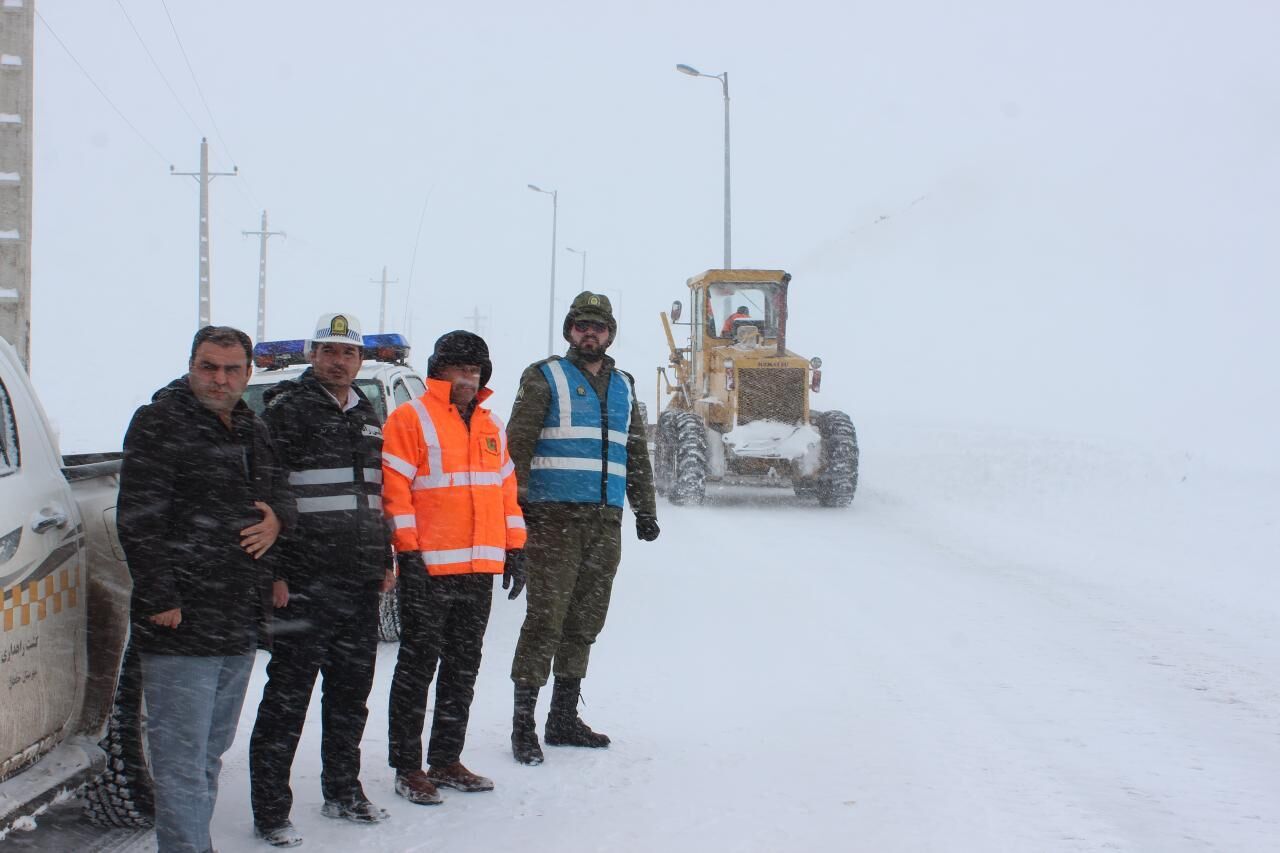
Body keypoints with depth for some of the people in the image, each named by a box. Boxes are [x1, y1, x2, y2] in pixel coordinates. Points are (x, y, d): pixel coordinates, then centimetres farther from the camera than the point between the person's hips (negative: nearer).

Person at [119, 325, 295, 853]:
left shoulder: (252, 430, 16)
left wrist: (277, 518, 1)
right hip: (181, 622, -8)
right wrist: (159, 597, -18)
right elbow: (138, 518, -13)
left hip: (239, 626, 8)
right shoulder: (161, 423, -7)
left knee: (211, 753, 17)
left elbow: (280, 489, 26)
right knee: (182, 760, -8)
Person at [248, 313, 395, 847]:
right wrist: (272, 572, -16)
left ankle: (343, 791, 30)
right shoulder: (287, 409, -6)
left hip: (361, 582, 7)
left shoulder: (367, 416, 17)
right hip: (304, 582, -7)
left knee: (351, 690, 16)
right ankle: (270, 812, 1)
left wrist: (384, 560, 20)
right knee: (288, 696, -4)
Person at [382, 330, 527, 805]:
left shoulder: (491, 427, 17)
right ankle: (407, 769, 5)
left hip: (480, 570, 7)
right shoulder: (411, 419, -4)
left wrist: (514, 550, 13)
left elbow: (506, 488, 20)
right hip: (428, 570, -7)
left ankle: (446, 761, 22)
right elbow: (394, 489, -10)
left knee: (463, 670, 12)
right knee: (417, 668, -1)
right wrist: (408, 553, -15)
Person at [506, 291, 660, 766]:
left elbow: (637, 454, 25)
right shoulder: (545, 378, 2)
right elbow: (518, 443, -5)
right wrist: (516, 504, -14)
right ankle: (524, 723, -7)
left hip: (605, 521, 6)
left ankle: (564, 717, 17)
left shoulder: (622, 387, 19)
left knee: (586, 621, 8)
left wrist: (644, 509, 17)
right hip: (555, 516, -6)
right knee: (546, 618, -10)